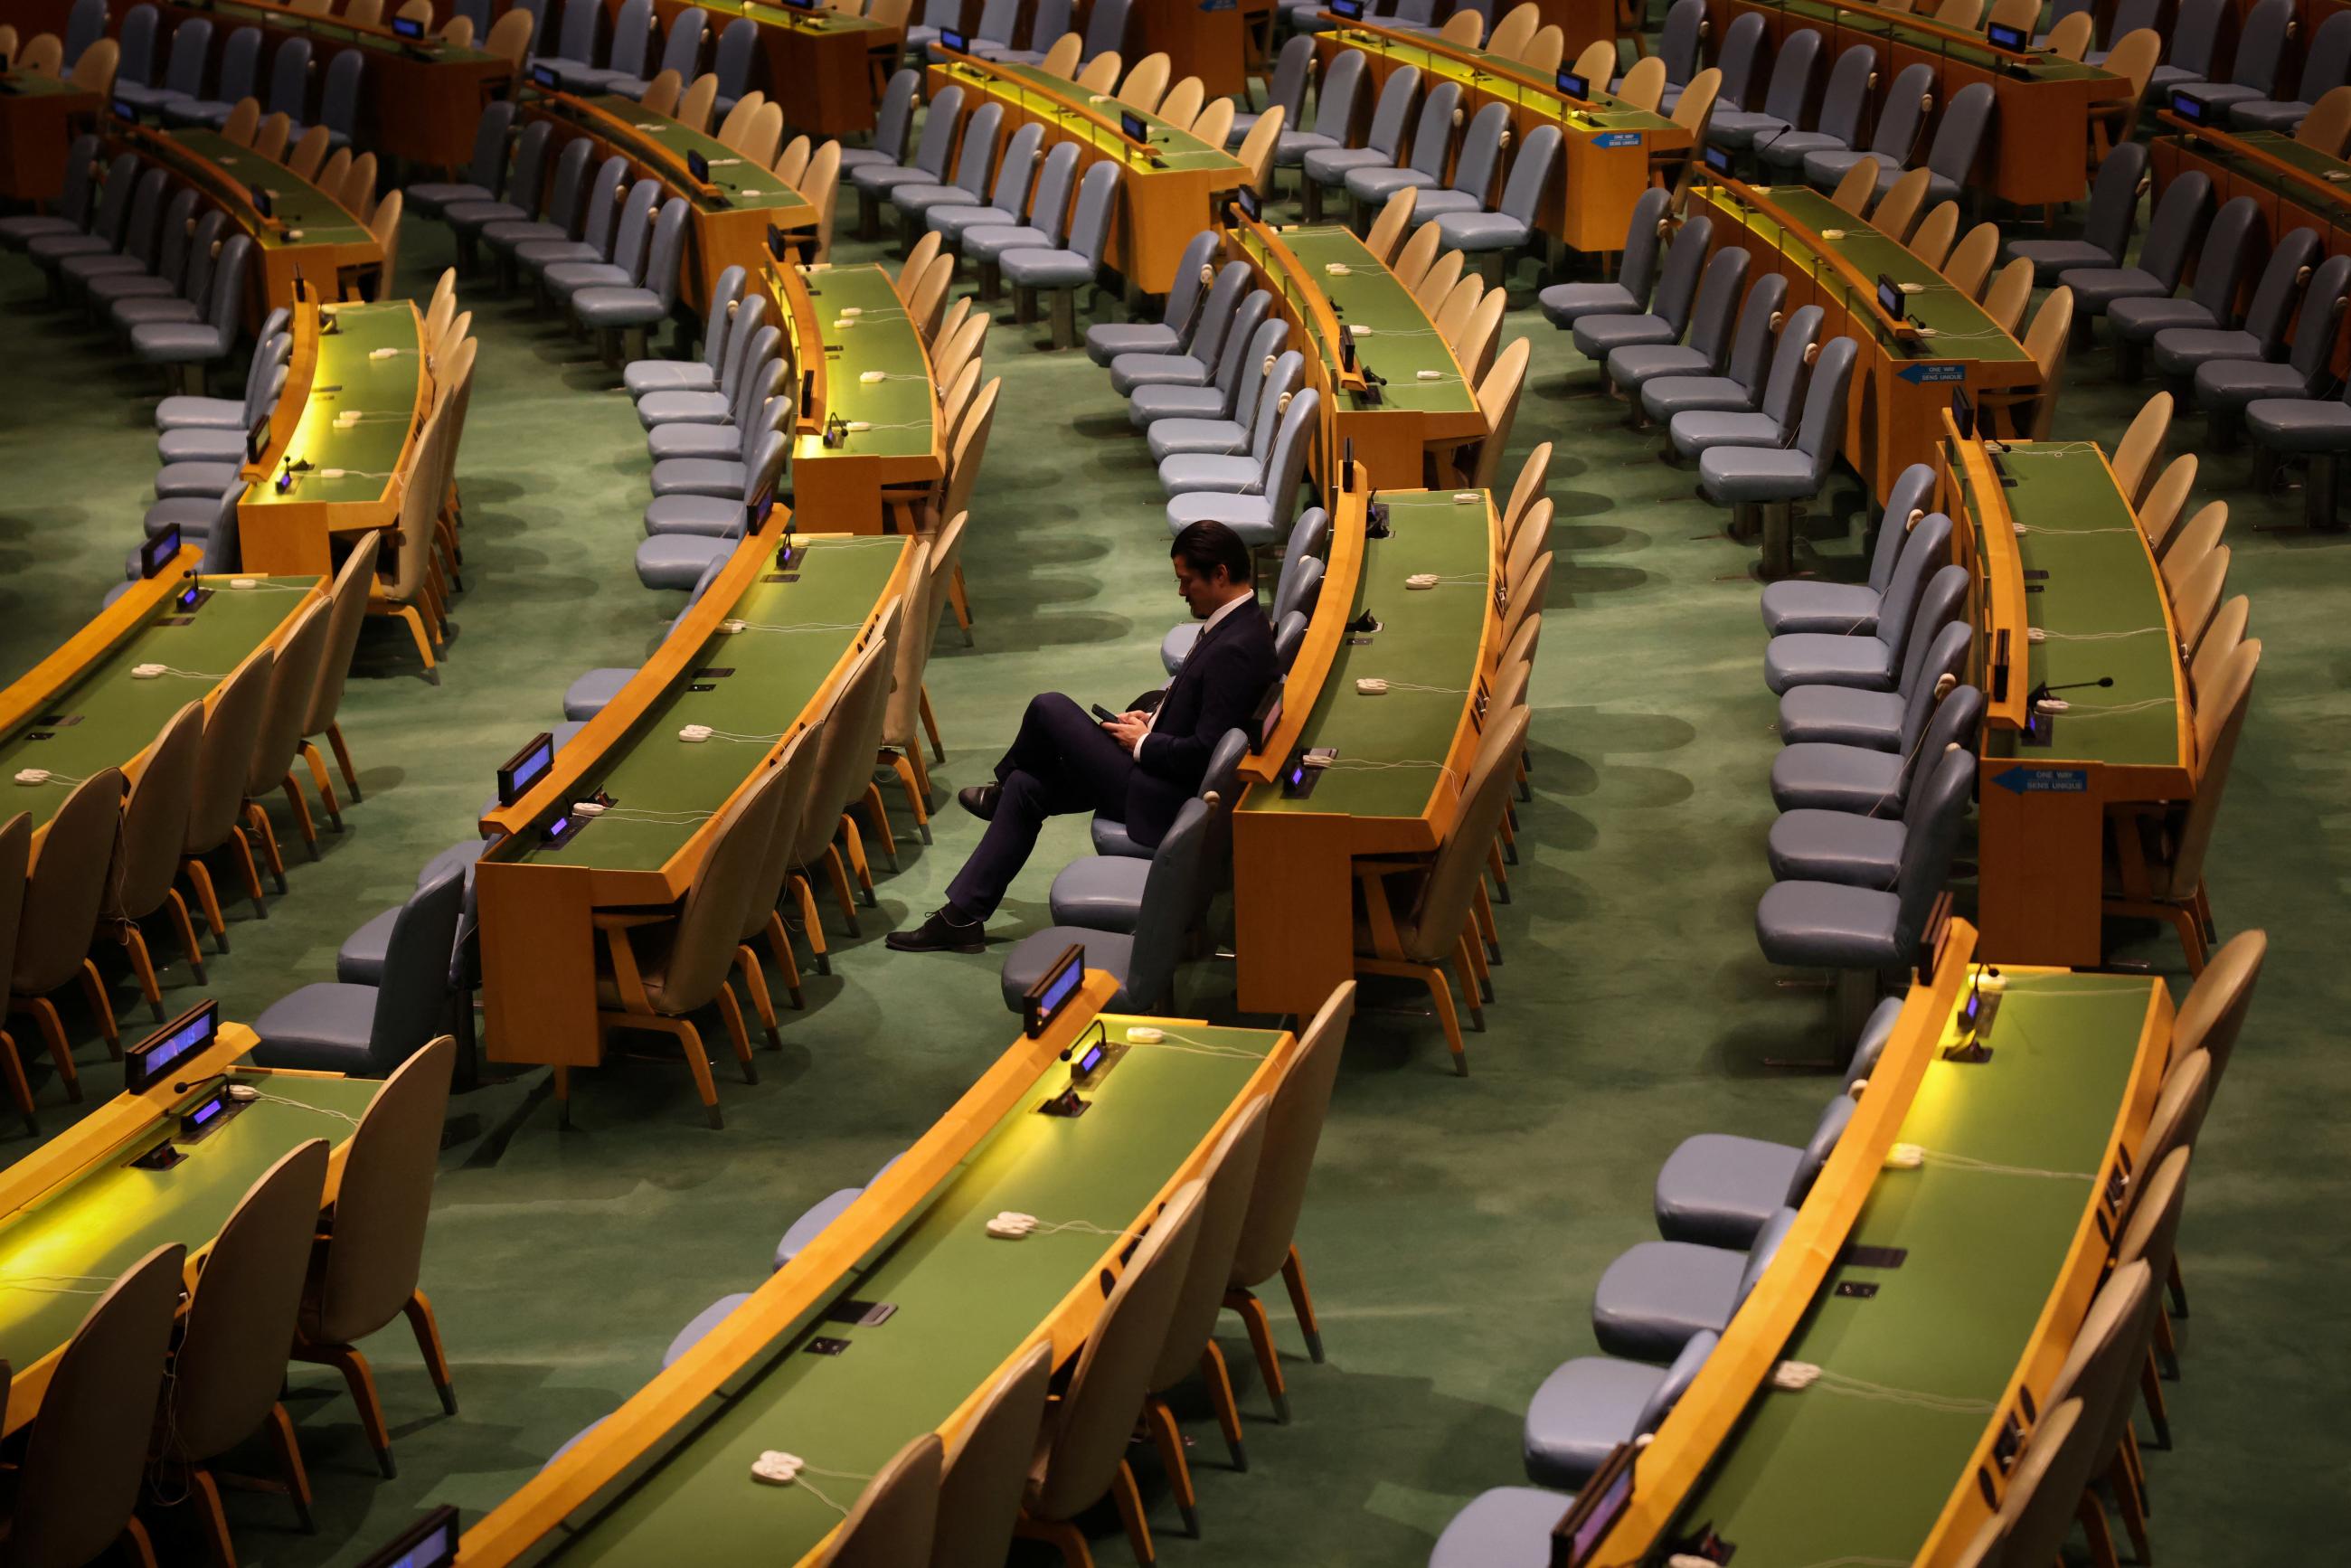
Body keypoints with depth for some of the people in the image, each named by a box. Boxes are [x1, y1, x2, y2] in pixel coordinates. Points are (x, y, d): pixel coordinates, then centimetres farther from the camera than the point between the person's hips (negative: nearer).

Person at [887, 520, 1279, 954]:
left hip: (1160, 801, -10)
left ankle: (1004, 786, 27)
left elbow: (1204, 752, -29)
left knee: (1049, 708, -7)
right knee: (1026, 787, 10)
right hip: (1158, 773, 10)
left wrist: (1142, 744, -14)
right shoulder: (1237, 622, 6)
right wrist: (1152, 714, 5)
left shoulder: (1234, 649, -26)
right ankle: (963, 916, 16)